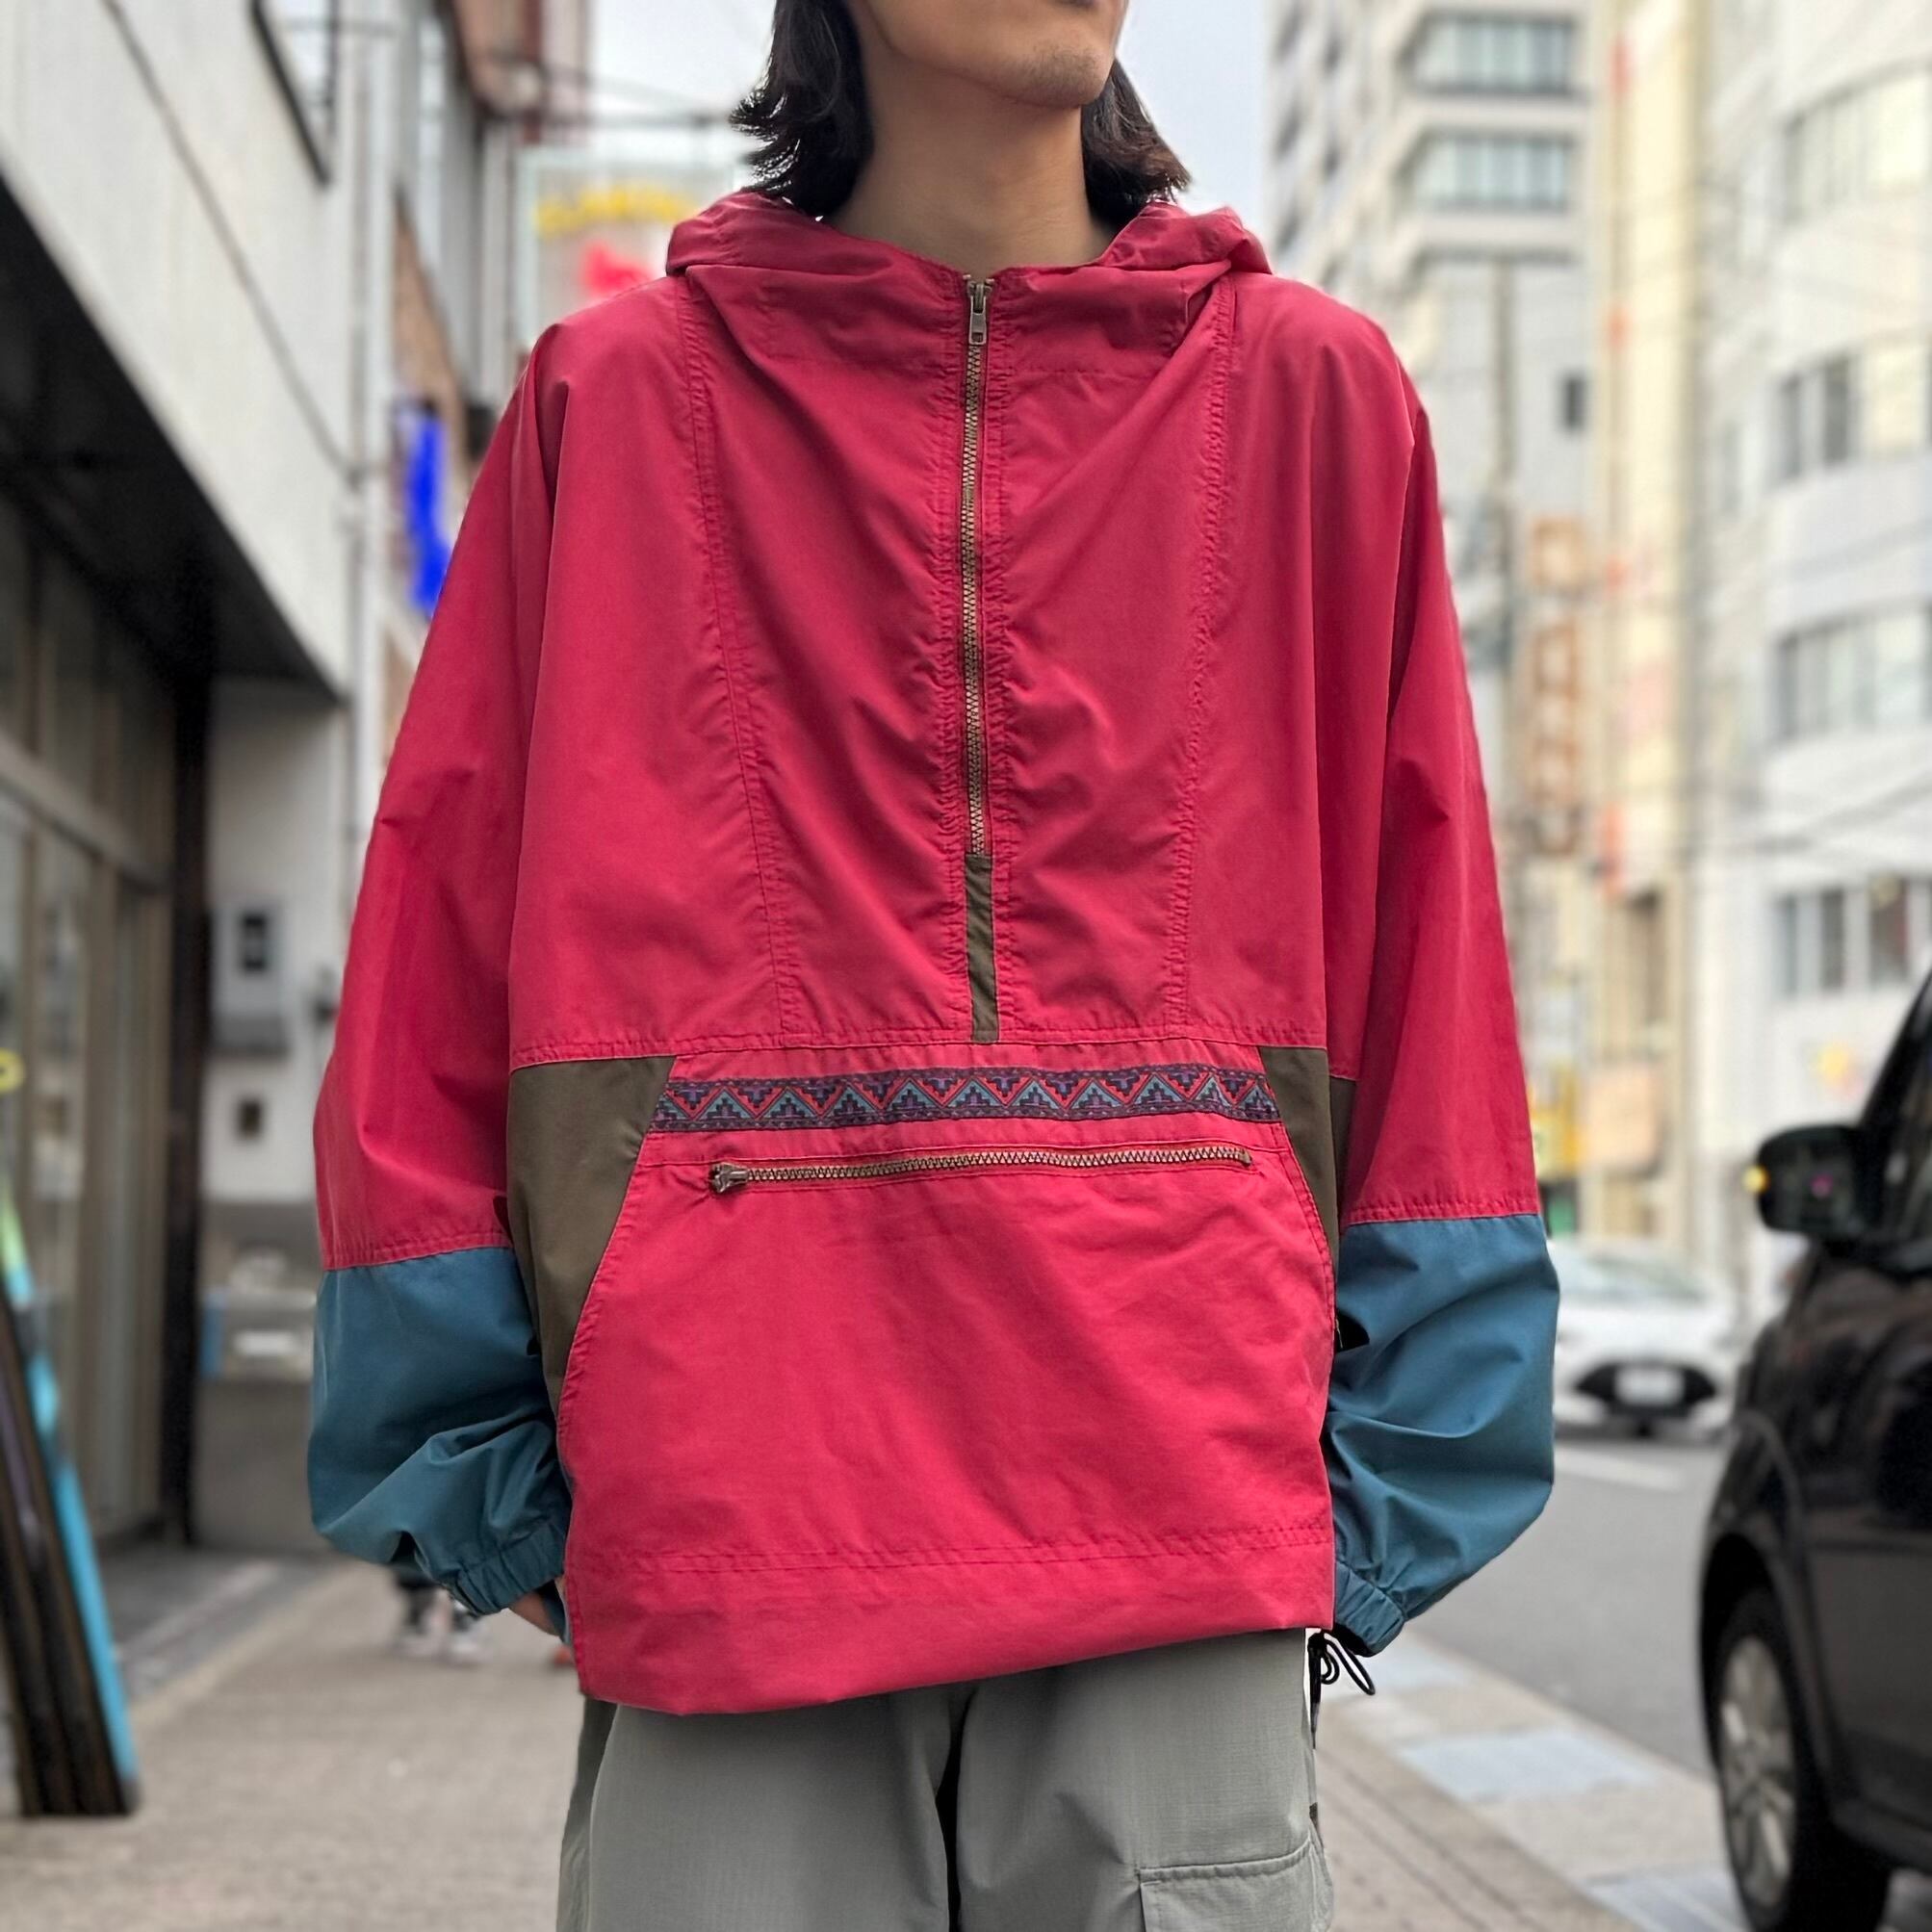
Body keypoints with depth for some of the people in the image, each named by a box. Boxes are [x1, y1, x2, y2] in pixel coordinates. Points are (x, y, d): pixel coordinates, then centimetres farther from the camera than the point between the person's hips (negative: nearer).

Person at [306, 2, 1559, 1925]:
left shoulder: (1312, 393, 10)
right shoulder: (618, 398, 9)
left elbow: (1424, 977, 9)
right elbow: (434, 984, 9)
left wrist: (1376, 1502, 4)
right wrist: (498, 1495, 5)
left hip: (1185, 1535, 1)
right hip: (718, 1544, 0)